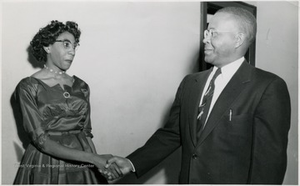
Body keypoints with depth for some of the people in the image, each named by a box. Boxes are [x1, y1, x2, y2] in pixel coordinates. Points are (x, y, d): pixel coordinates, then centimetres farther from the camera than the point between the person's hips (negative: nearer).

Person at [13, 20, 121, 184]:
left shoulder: (81, 87, 5)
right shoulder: (28, 87, -8)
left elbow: (86, 132, 7)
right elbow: (41, 141, -15)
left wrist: (100, 164, -10)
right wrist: (93, 158, -22)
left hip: (84, 167, 4)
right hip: (46, 166, -3)